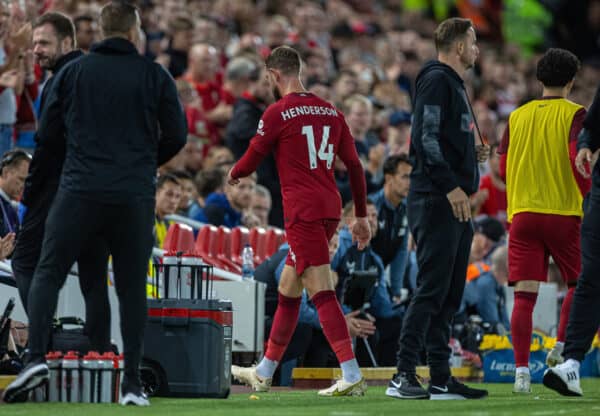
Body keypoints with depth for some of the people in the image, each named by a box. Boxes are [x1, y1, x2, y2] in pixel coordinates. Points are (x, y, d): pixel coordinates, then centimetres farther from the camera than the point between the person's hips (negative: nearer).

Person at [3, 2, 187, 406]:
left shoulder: (73, 72, 5)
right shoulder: (155, 76, 3)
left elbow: (47, 132, 8)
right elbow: (176, 136, 4)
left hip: (80, 190, 0)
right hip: (135, 196, 0)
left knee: (48, 274, 7)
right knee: (133, 288, 8)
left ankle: (36, 358, -13)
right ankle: (132, 383, 5)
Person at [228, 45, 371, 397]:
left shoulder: (278, 113, -7)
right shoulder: (330, 111, 12)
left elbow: (251, 161, 2)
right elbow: (355, 165, 12)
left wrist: (233, 175, 25)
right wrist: (361, 216, 18)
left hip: (303, 210, -8)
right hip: (330, 207, 8)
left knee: (321, 291, -12)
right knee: (288, 288, 17)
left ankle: (352, 375, -21)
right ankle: (264, 373, 27)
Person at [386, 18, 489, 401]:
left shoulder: (454, 84, 22)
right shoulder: (436, 81, -8)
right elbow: (425, 139, -17)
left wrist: (473, 156, 12)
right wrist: (451, 186, -22)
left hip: (456, 205, 10)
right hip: (436, 201, -10)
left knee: (449, 294, 9)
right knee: (431, 290, -12)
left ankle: (441, 379, 12)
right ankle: (403, 376, -13)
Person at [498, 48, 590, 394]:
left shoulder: (517, 116, 11)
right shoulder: (574, 114, -3)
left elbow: (503, 167, 13)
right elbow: (577, 159, -16)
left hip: (522, 212, 3)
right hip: (564, 211, -3)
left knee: (525, 295, -2)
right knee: (579, 284, 16)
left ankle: (522, 369, -10)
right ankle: (562, 348, 1)